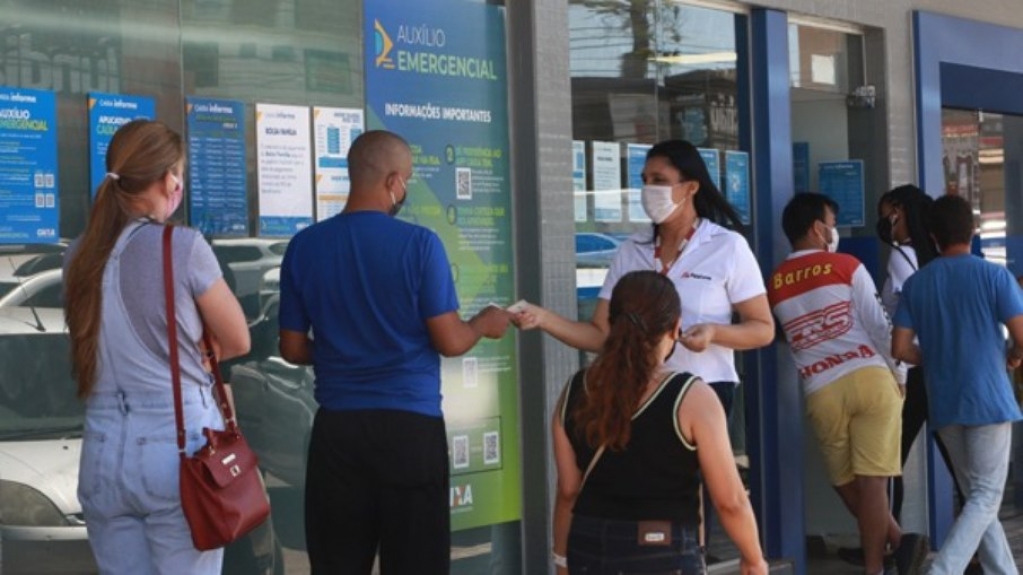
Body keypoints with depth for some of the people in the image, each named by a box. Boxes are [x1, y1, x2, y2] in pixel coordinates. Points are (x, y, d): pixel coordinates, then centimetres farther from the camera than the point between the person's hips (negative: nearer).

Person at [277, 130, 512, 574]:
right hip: (411, 424, -3)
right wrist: (485, 323, 13)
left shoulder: (304, 246, 1)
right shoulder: (419, 243, -9)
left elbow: (293, 349, 7)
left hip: (337, 427, 3)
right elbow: (449, 342, -8)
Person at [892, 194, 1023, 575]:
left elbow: (901, 348, 2)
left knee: (977, 495, 15)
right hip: (988, 400, -4)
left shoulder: (916, 283, 4)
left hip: (944, 404, 5)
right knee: (986, 497, -2)